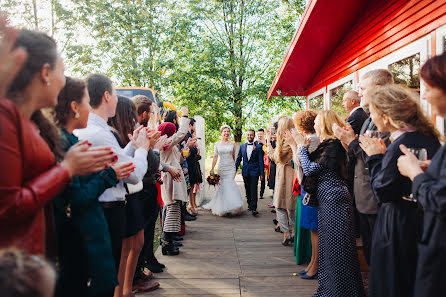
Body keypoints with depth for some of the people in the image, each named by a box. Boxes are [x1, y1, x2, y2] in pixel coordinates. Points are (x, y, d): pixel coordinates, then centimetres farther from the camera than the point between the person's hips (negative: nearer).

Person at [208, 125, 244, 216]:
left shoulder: (232, 143, 6)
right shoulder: (217, 144, 5)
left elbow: (234, 156, 13)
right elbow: (215, 157, 4)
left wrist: (234, 166, 14)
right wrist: (212, 169, -1)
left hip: (231, 167, 0)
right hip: (221, 167, 0)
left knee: (229, 184, -9)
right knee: (223, 186, -2)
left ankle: (231, 207, 1)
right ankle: (221, 206, 11)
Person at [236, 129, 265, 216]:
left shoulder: (258, 147, 0)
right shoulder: (242, 146, 10)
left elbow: (260, 161, -2)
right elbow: (238, 159, 13)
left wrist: (261, 173, -5)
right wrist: (234, 170, 9)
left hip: (254, 172, -4)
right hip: (245, 172, 4)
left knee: (253, 190, -8)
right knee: (247, 190, 11)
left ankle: (254, 208, -8)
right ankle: (249, 204, 24)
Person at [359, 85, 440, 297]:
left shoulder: (400, 146, -25)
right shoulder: (429, 137, 2)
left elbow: (382, 191, -20)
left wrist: (376, 157, -10)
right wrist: (384, 154, 5)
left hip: (399, 227, -9)